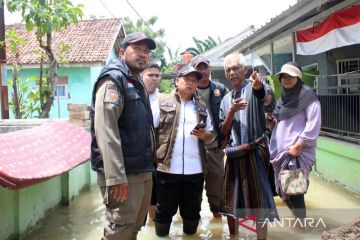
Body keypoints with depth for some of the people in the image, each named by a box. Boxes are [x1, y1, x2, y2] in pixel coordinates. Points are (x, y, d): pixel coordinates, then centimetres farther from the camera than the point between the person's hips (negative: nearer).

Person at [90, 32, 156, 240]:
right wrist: (116, 177, -27)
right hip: (124, 174, -9)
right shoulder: (113, 80, -10)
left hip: (143, 171, 9)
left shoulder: (137, 83, 19)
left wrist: (149, 165, 18)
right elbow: (105, 131, -22)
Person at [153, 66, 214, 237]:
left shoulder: (202, 106, 13)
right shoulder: (162, 101, 1)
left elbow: (210, 134, 15)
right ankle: (161, 234, 28)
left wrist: (203, 135, -8)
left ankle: (190, 233, 33)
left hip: (195, 168, 4)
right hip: (168, 167, -3)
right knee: (165, 209, 9)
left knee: (192, 208, 14)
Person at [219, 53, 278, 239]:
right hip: (234, 154, 6)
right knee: (231, 201, 15)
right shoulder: (226, 99, 12)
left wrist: (258, 86, -54)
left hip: (254, 151, -6)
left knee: (258, 202, -4)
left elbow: (264, 96, -30)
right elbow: (223, 131, 6)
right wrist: (231, 112, -12)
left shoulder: (252, 89, -4)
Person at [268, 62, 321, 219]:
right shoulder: (283, 98, 18)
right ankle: (300, 217, 30)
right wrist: (271, 122, 4)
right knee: (282, 190, 11)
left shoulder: (307, 96, -5)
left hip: (298, 152, -8)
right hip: (280, 151, 8)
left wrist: (298, 145, -19)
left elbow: (313, 125, -14)